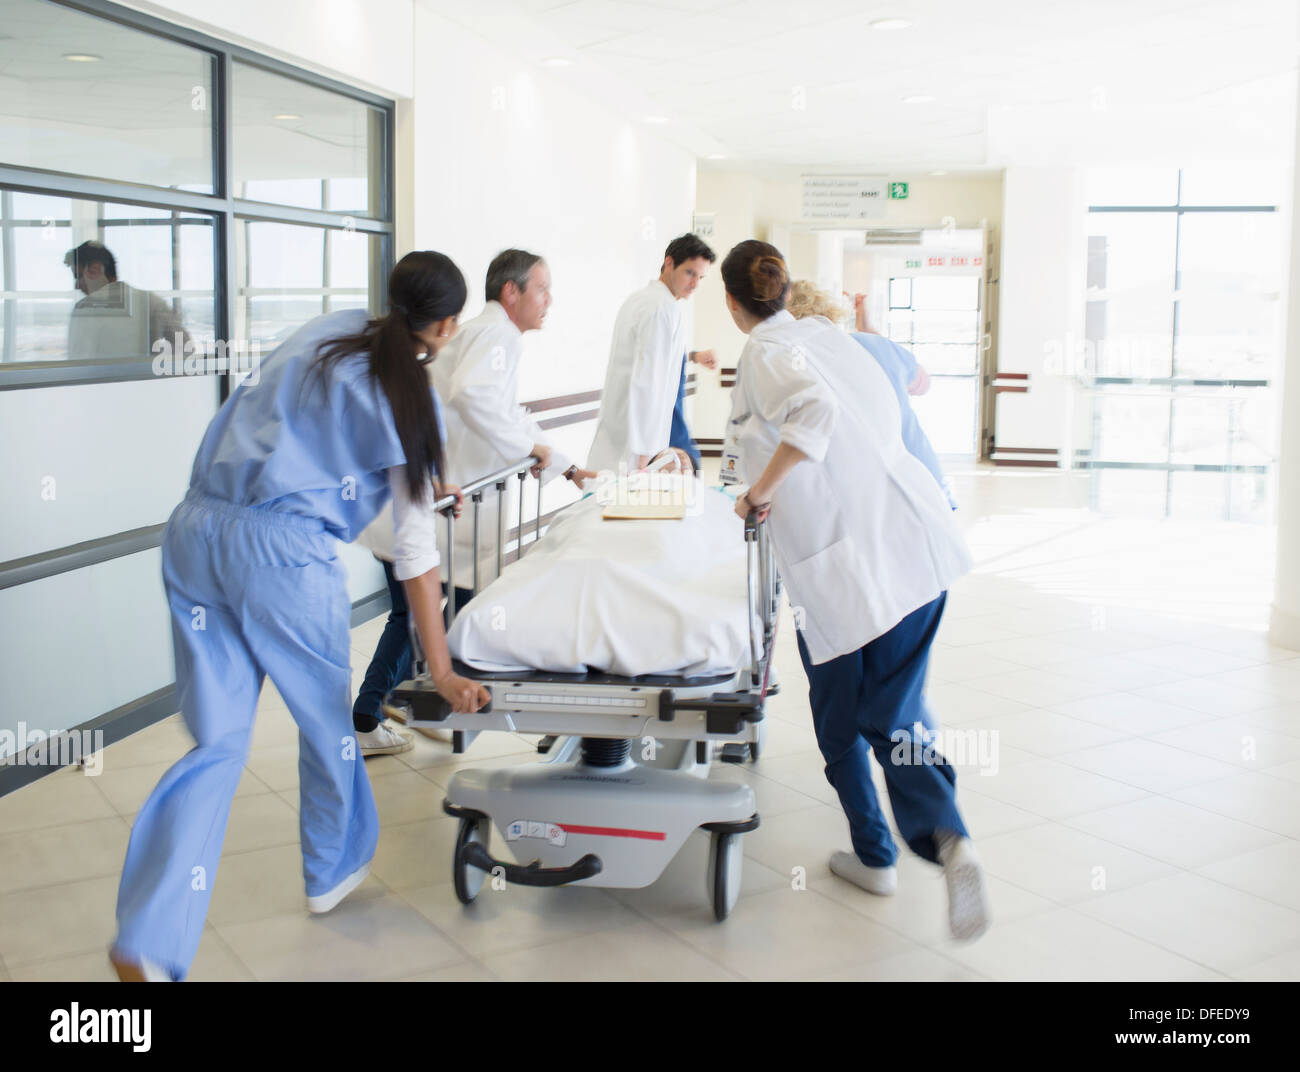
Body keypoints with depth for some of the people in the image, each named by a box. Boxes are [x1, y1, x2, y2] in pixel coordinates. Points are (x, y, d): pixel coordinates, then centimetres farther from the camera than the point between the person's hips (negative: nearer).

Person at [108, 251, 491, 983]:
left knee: (217, 741, 9)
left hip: (194, 532, 6)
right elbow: (415, 548, -2)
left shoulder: (324, 332, 15)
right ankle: (334, 870, 41)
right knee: (326, 716, 20)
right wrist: (442, 670, 2)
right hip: (283, 551, -5)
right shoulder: (409, 397, 0)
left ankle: (149, 943, 2)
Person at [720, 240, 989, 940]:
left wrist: (764, 486, -15)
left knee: (838, 717, 15)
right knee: (892, 709, 9)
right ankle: (947, 837, -13)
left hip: (840, 559, -6)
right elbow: (886, 409, 21)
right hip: (909, 535, 6)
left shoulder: (764, 353, -7)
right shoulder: (824, 333, 13)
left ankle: (874, 856, 26)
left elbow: (813, 409, -27)